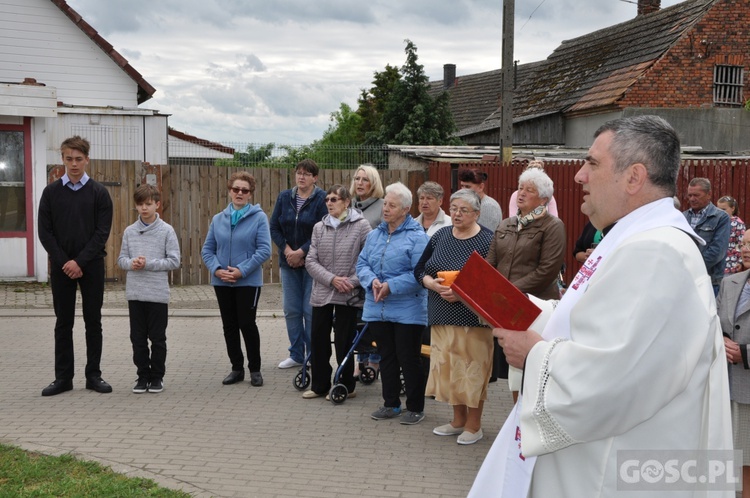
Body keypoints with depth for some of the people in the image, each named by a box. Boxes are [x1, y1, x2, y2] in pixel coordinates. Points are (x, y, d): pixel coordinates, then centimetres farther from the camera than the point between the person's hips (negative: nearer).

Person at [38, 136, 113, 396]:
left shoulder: (99, 192, 0)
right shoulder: (51, 192, 3)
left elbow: (102, 232, -6)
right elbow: (44, 232, 0)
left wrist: (79, 261, -13)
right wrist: (64, 262, -10)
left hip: (91, 266, -1)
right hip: (60, 266, 1)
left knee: (93, 321, 5)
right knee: (63, 323, 6)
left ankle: (94, 375, 13)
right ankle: (63, 377, 12)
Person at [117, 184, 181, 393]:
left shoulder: (166, 230, -3)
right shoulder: (129, 231, 6)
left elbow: (174, 261, -6)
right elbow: (122, 259, 8)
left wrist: (148, 264, -14)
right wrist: (131, 263, -14)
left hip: (158, 294, -3)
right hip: (135, 293, 3)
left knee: (158, 338, 5)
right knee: (138, 338, 8)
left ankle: (157, 376, 17)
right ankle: (143, 375, 19)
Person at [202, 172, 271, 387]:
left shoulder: (259, 217, -6)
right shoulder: (218, 219, 7)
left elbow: (264, 250, -12)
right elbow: (207, 249, 8)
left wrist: (242, 270, -17)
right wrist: (216, 269, -10)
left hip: (248, 282, -4)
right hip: (222, 282, 4)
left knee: (247, 324, -3)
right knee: (229, 326, 10)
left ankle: (255, 369, 13)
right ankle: (236, 368, 22)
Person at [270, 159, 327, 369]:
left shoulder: (322, 199, -8)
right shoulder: (284, 197, 7)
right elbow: (274, 227, 6)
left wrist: (301, 252, -15)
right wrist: (287, 250, -8)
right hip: (288, 262, 5)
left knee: (311, 310, -3)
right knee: (291, 310, 8)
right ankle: (296, 354, 19)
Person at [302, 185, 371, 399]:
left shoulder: (361, 225, -5)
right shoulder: (319, 227, 6)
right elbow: (311, 261, 1)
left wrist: (353, 281, -13)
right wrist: (332, 279, -12)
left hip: (348, 295, -4)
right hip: (322, 293, 4)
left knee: (344, 342, 5)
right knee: (318, 341, 8)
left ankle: (346, 386, 19)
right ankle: (319, 384, 23)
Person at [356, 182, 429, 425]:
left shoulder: (417, 237, -10)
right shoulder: (374, 235, 10)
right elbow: (362, 264, 8)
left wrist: (391, 286, -22)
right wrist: (372, 281, -12)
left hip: (407, 311, -6)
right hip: (377, 309, 6)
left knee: (409, 359, 2)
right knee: (386, 357, 15)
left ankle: (415, 407, 16)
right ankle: (391, 404, 27)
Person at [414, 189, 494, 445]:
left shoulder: (487, 241, -8)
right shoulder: (440, 236, 8)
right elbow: (420, 270, 11)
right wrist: (431, 282, -10)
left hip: (472, 317, -5)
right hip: (443, 317, 5)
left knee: (472, 369, 0)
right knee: (448, 367, 11)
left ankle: (473, 424, 14)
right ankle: (458, 419, 26)